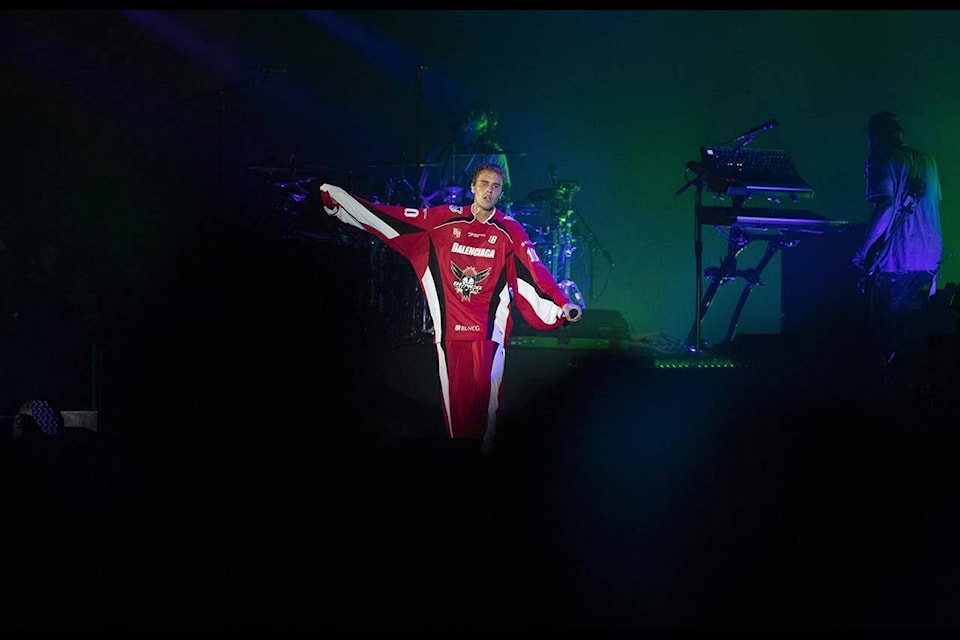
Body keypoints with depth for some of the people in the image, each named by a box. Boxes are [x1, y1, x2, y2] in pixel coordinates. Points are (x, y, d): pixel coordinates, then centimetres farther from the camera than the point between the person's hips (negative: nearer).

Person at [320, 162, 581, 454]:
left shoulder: (509, 230, -1)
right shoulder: (446, 218, 1)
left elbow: (535, 270, -7)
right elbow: (392, 218, 2)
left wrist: (562, 304, -19)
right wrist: (336, 200, 0)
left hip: (489, 328, -1)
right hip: (450, 325, 1)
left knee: (486, 390, -5)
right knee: (455, 392, 4)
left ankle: (486, 448, 9)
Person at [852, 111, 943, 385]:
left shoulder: (882, 159, -7)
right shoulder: (927, 161, 15)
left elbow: (886, 207, -20)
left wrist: (862, 255, -14)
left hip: (895, 262, -7)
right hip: (929, 259, 7)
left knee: (887, 333, 3)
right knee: (910, 329, 19)